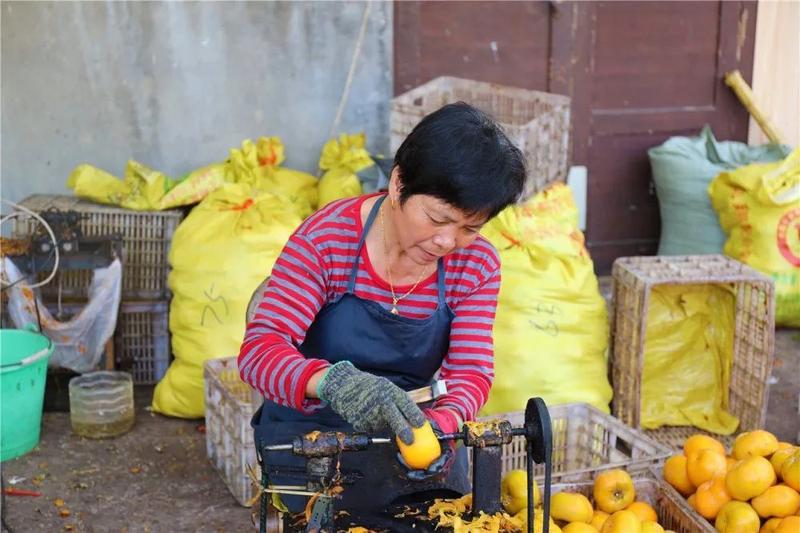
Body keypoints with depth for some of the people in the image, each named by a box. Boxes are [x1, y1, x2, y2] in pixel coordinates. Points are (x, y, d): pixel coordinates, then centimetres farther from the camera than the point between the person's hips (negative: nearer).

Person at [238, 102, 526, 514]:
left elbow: (471, 371, -10)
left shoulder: (476, 265, -6)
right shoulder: (327, 239, -18)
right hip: (311, 431, -3)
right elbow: (259, 349, -25)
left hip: (410, 428, 3)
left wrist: (440, 425, -33)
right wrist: (333, 381, -46)